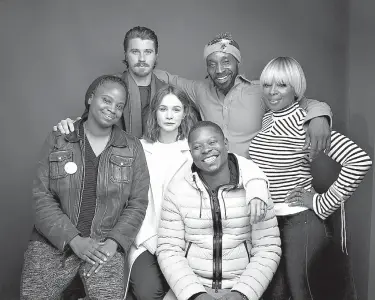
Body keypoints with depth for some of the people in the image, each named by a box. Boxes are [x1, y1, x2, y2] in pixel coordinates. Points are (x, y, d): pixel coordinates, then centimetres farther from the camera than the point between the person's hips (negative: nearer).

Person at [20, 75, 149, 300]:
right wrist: (74, 240, -12)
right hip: (55, 240, 1)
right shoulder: (57, 141, 2)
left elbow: (137, 203, 1)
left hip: (107, 243, 0)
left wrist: (113, 242, -11)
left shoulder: (132, 148, 3)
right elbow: (42, 196, -2)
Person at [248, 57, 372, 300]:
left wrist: (323, 203, -20)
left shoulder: (304, 122, -16)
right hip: (268, 221, 7)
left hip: (300, 223, -6)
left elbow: (360, 160, -27)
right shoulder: (267, 119, 5)